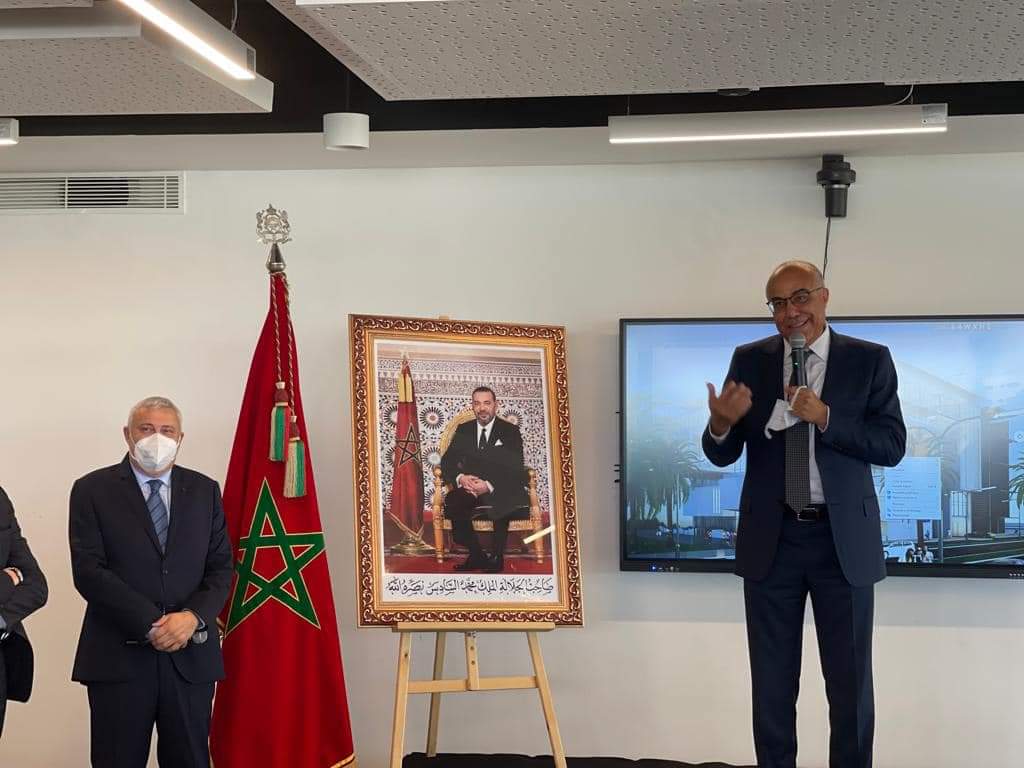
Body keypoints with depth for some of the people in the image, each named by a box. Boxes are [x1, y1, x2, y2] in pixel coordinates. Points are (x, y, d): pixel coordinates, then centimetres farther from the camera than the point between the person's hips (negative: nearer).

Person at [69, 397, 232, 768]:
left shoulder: (204, 490, 11)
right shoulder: (92, 490, 1)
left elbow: (221, 567, 7)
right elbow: (88, 570, -7)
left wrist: (193, 617, -12)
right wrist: (151, 625, -14)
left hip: (191, 655, 3)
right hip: (120, 654, -2)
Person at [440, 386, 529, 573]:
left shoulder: (510, 431, 6)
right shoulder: (463, 430, 16)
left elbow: (515, 470, -5)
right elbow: (447, 462, 10)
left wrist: (489, 486, -21)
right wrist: (460, 478, -13)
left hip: (500, 491, -3)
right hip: (470, 488, 3)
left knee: (503, 505, -39)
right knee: (452, 501, -32)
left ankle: (497, 557, -17)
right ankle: (477, 555, -18)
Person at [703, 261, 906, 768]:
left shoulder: (870, 360, -1)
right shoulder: (749, 360, 3)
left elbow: (892, 446, -8)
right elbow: (722, 455, 2)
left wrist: (825, 417, -21)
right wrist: (720, 422, -22)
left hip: (843, 540, -1)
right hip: (771, 539, 1)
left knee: (850, 682, 6)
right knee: (772, 682, 9)